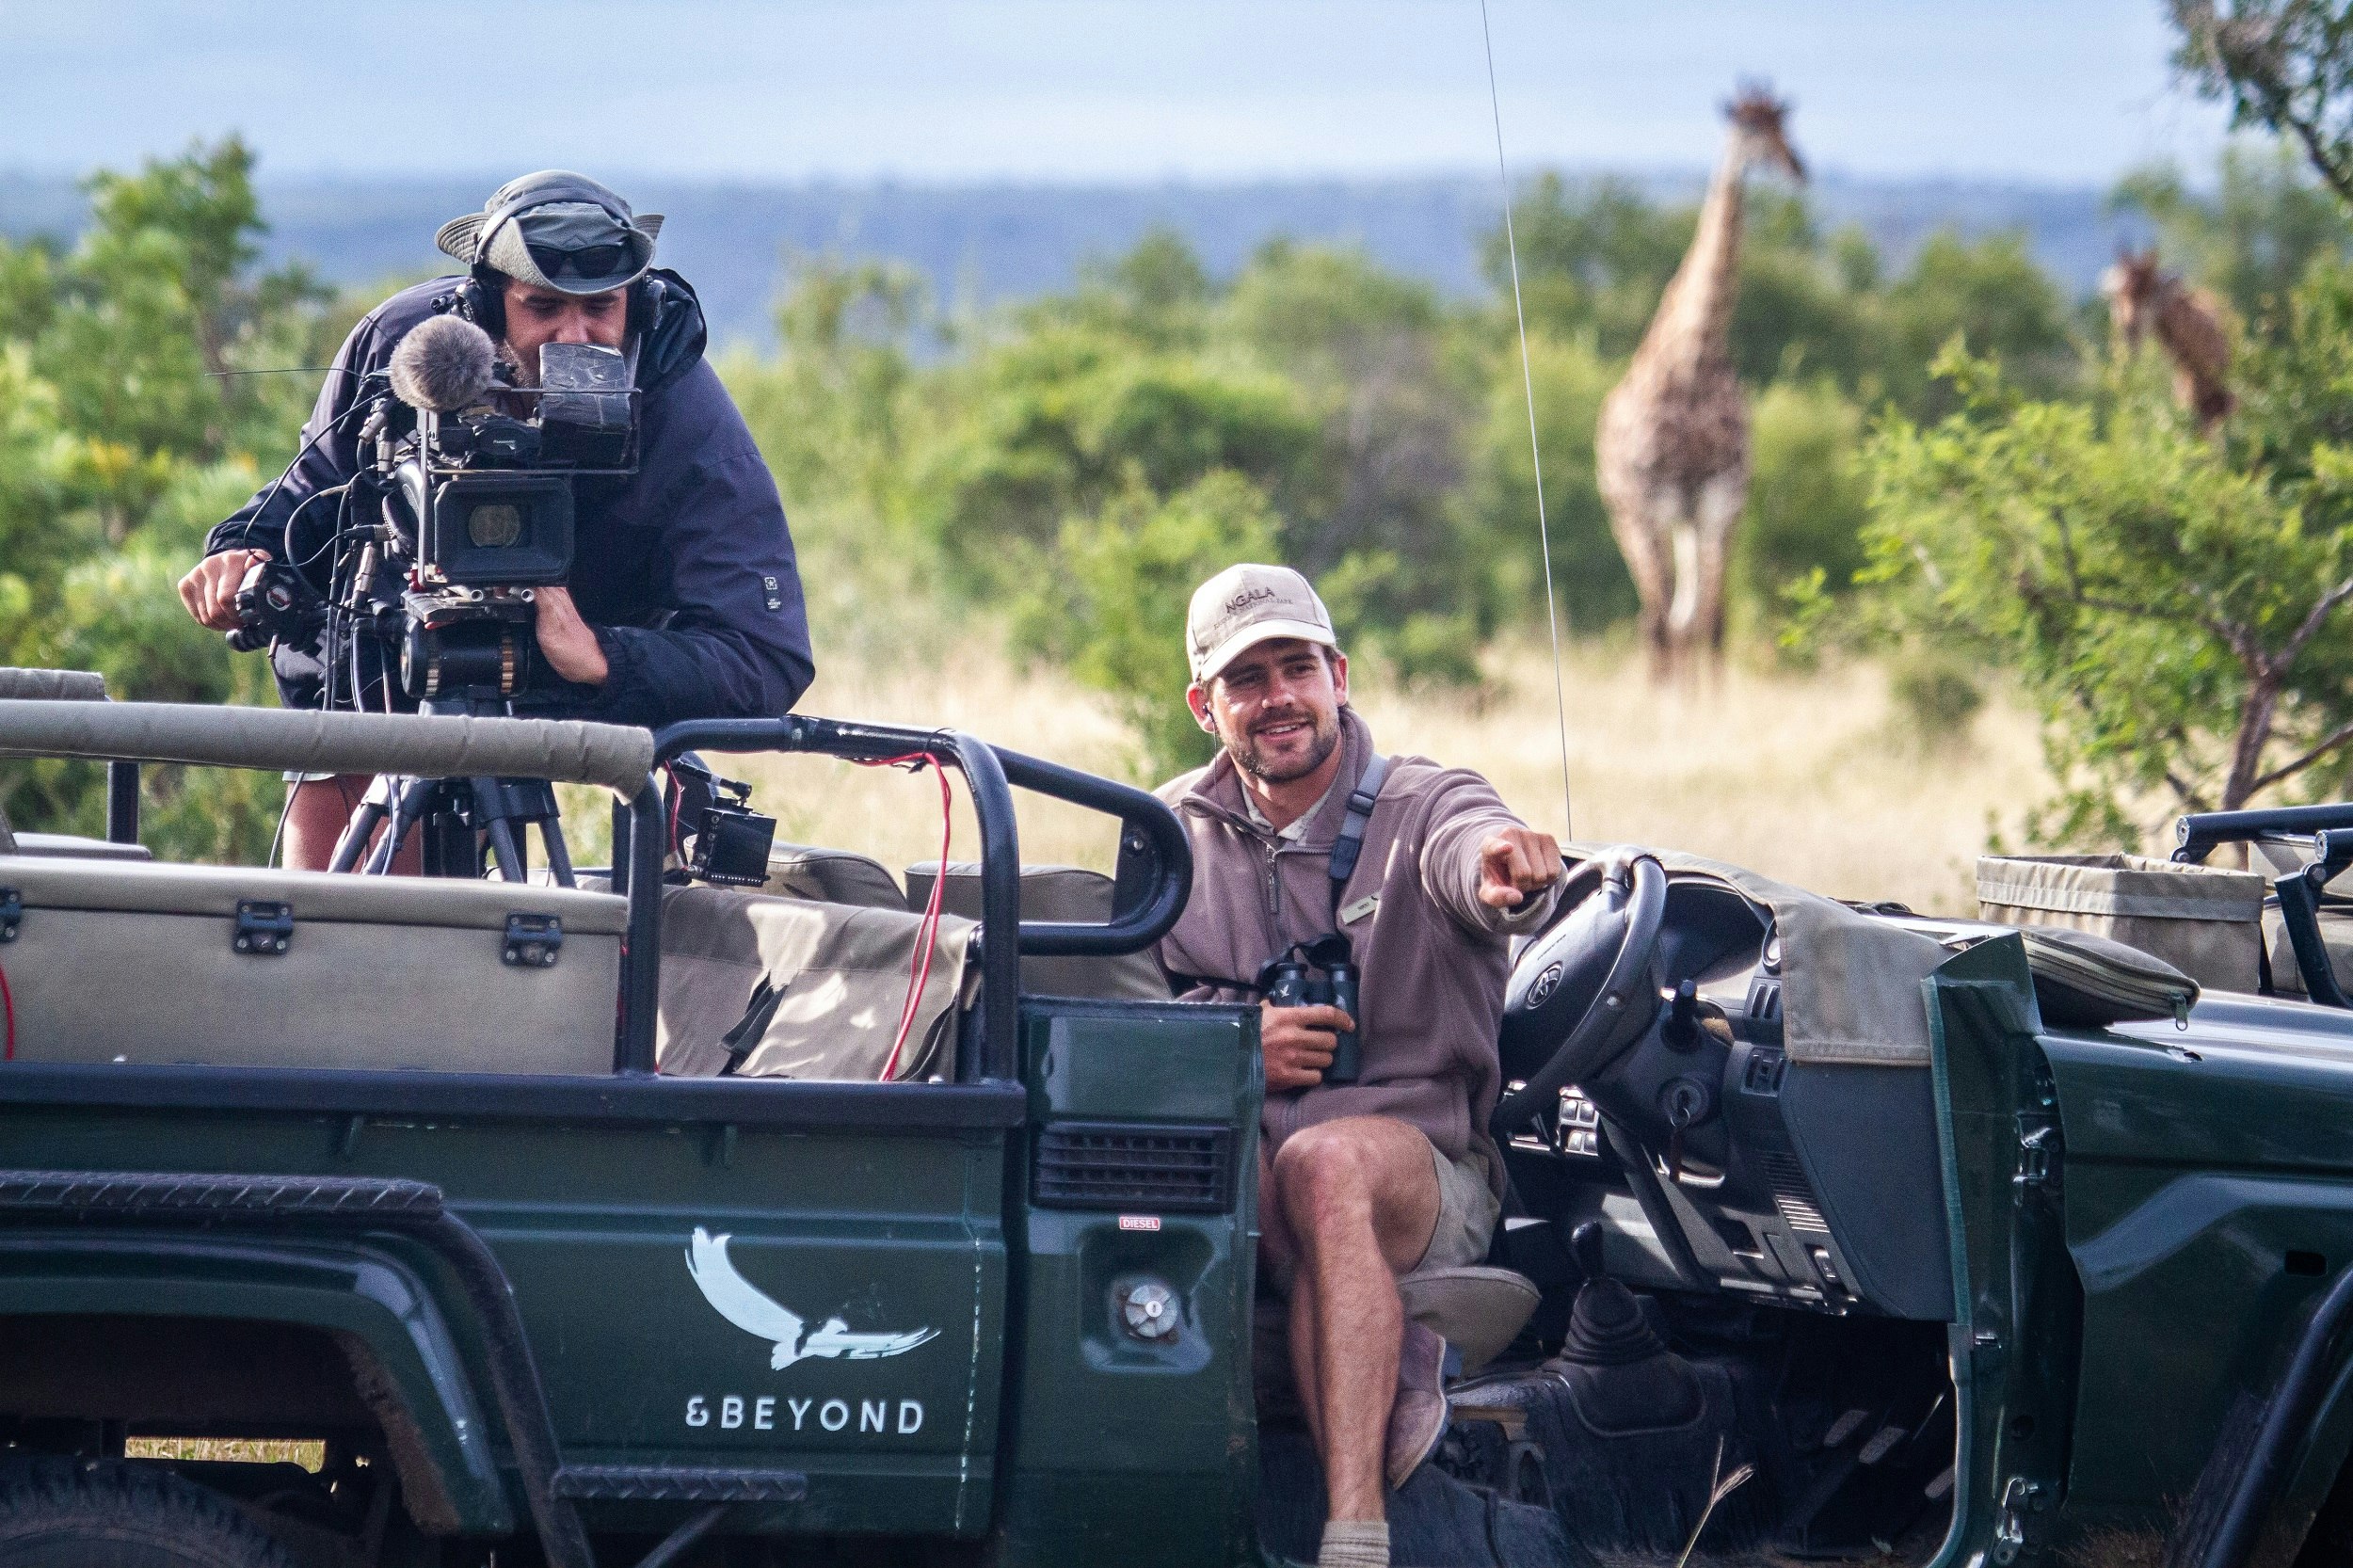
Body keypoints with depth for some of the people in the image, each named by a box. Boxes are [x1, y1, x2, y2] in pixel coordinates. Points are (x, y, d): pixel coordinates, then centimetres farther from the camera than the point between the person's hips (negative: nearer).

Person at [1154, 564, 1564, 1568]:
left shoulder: (1423, 807, 0)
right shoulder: (1173, 833, 11)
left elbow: (1467, 853, -26)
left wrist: (1506, 864, -53)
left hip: (1424, 1161, -2)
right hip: (1238, 1159, 2)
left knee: (1327, 1162, -39)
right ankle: (1395, 1382, -26)